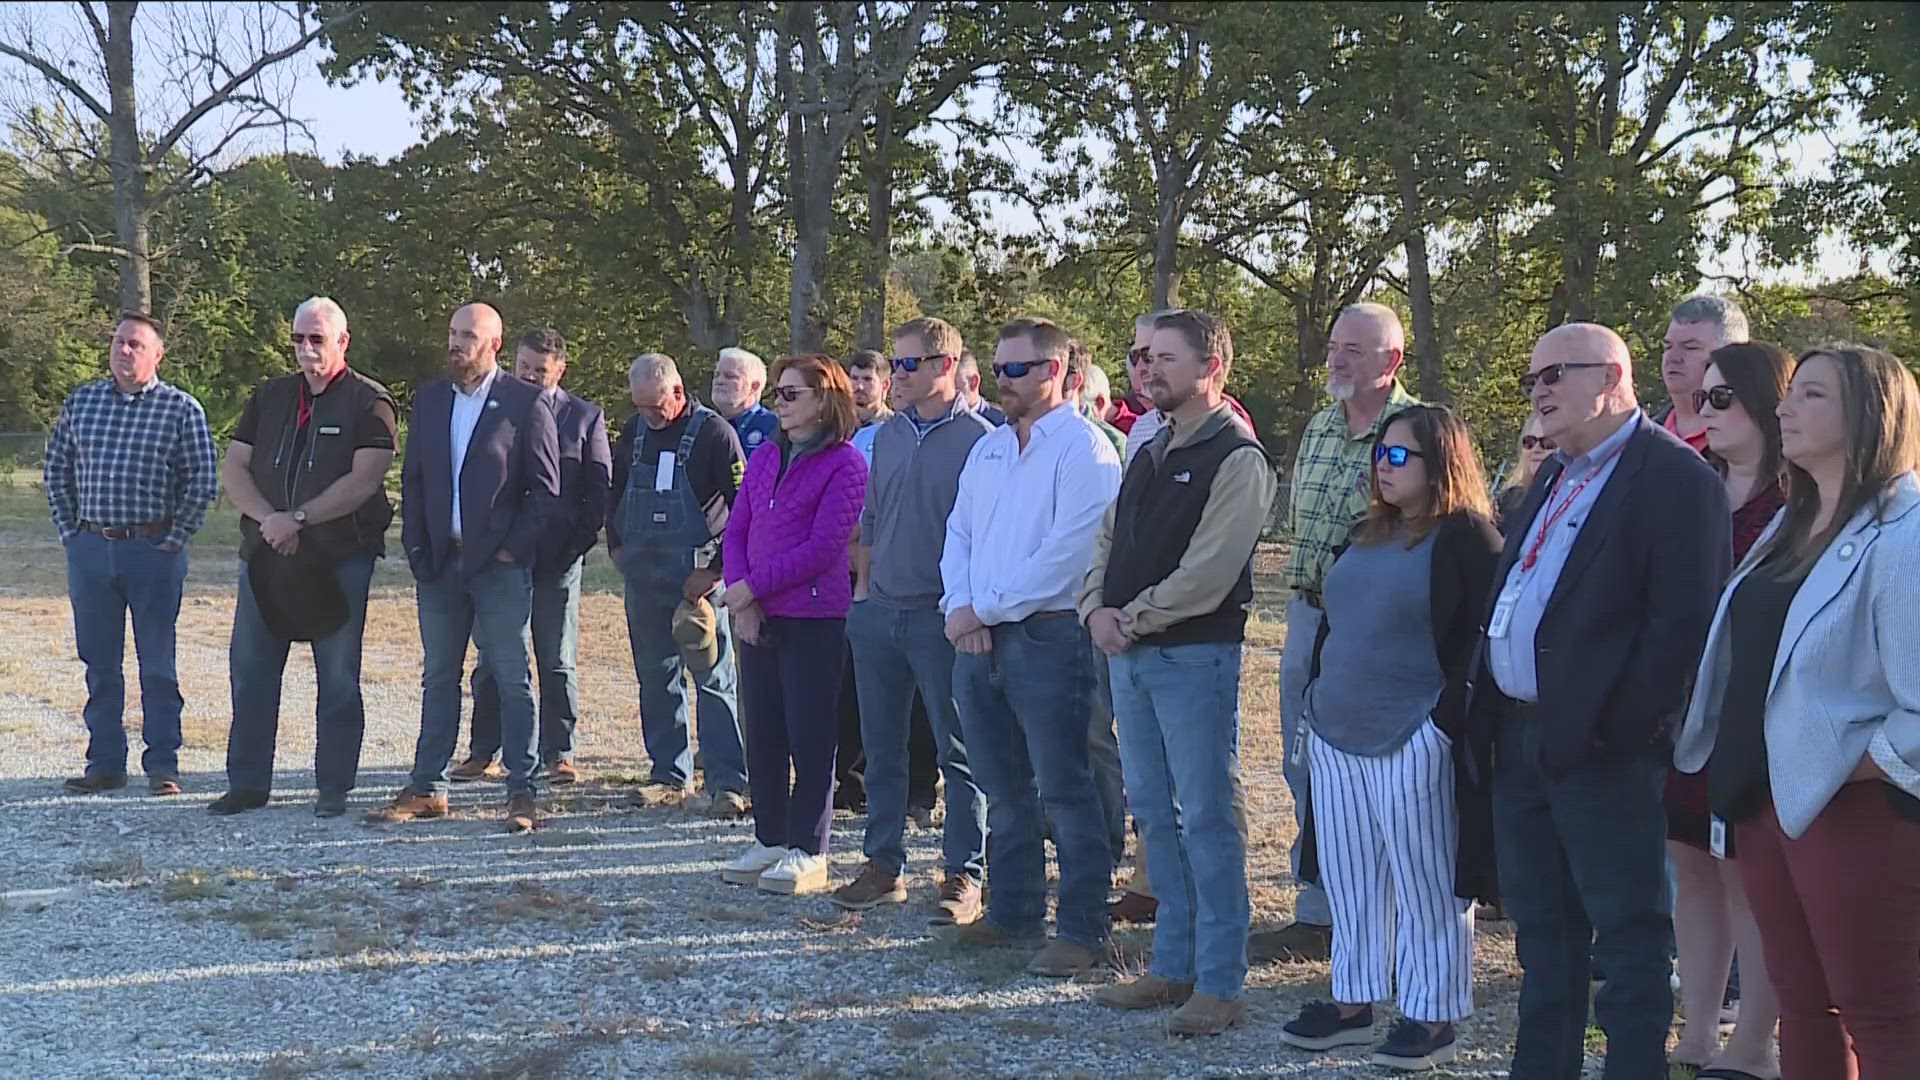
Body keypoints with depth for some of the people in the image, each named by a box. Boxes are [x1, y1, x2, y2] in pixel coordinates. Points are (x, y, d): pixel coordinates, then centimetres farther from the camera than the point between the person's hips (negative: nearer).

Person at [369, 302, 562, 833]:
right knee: (438, 678, 10)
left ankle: (522, 792, 4)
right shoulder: (429, 400, 11)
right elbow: (412, 480, 13)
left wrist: (513, 549, -10)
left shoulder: (526, 404, -4)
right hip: (439, 563, 5)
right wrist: (417, 547, 2)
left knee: (513, 680, -1)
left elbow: (547, 489, -4)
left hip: (499, 564, -5)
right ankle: (427, 787, 16)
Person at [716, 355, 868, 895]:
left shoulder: (845, 464, -8)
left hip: (814, 619, -6)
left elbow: (822, 547, -14)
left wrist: (752, 586, -13)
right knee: (763, 731, 11)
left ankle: (808, 851, 8)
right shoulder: (764, 458, 12)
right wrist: (740, 596, -5)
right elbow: (737, 530, 10)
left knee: (810, 735, 0)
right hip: (758, 617, 6)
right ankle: (769, 839, 22)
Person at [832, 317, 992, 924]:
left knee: (958, 752, 1)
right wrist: (862, 588, 14)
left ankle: (963, 875, 8)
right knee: (881, 746, 11)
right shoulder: (888, 435, 12)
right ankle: (884, 864, 20)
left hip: (941, 617, -6)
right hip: (878, 613, 6)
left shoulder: (977, 438, -7)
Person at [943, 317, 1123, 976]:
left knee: (1064, 790, -4)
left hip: (1048, 637, -8)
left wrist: (986, 608, -13)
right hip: (980, 641, 8)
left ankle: (1083, 932, 2)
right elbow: (959, 533, 16)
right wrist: (960, 606, -3)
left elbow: (1066, 555, -17)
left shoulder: (1084, 449, -9)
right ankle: (1012, 913, 25)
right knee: (1004, 788, 14)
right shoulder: (988, 449, 17)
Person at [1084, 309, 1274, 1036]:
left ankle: (1218, 983, 4)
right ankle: (1173, 965, 24)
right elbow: (1109, 539, 17)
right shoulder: (1150, 454, 16)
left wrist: (1130, 619, -12)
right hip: (1130, 652, 8)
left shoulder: (1237, 459, -10)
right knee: (1152, 812, 13)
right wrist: (1098, 610, -1)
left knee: (1205, 817, -3)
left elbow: (1206, 575, -18)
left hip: (1195, 655, -8)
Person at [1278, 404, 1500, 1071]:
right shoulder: (1368, 535, 16)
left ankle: (1434, 1017, 10)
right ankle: (1353, 1003, 24)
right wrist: (1318, 702, 16)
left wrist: (1446, 722, -18)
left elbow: (1483, 638, -14)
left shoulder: (1467, 537, -8)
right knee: (1347, 877, 13)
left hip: (1414, 741, -8)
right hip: (1337, 737, 8)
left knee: (1425, 884, 0)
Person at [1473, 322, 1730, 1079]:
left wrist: (1625, 725, -21)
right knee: (1540, 925, 18)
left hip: (1598, 748, -9)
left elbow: (1685, 618, -19)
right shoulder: (1553, 476, 18)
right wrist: (1488, 714, 10)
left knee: (1627, 932, 0)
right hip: (1520, 737, 9)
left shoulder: (1674, 476, -11)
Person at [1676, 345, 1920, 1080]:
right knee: (1802, 1005, 16)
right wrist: (1737, 773, 11)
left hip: (1858, 811, -8)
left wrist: (1859, 766, -13)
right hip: (1767, 800, 9)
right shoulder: (1791, 525, 14)